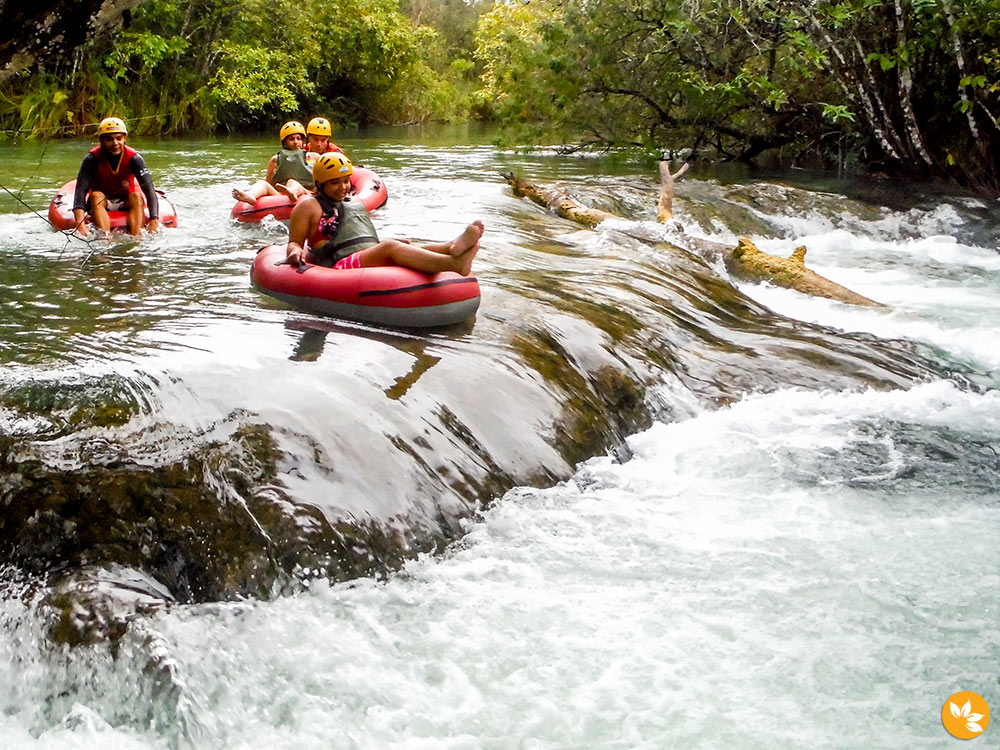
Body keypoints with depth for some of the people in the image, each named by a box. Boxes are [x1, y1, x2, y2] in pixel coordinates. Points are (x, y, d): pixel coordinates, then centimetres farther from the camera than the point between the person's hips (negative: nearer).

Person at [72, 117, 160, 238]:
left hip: (125, 203, 1)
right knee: (96, 196, -31)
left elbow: (149, 189, -24)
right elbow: (80, 190, -26)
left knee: (137, 196, -28)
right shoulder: (92, 159, -16)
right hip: (100, 204, -1)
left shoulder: (134, 158, -14)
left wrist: (154, 219, -41)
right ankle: (106, 238, -51)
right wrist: (80, 223, -43)